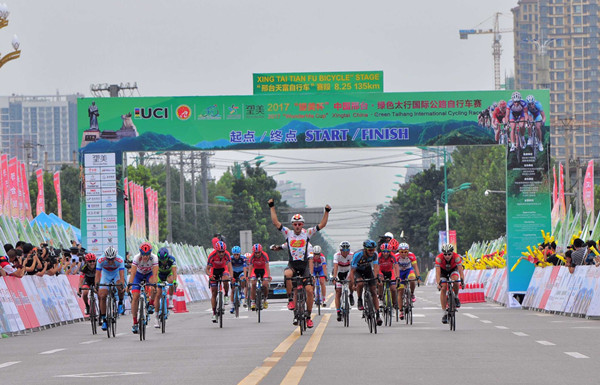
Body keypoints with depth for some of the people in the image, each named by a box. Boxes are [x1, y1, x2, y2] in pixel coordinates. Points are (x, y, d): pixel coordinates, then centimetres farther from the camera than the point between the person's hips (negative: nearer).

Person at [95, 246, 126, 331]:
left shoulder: (119, 260, -32)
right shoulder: (101, 260, -31)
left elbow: (122, 275, -38)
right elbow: (97, 274, -32)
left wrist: (122, 284, -53)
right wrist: (96, 286, -45)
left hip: (116, 275, -1)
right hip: (105, 275, 1)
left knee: (120, 287, -32)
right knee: (102, 296, -11)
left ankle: (121, 303, -2)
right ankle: (104, 320, -1)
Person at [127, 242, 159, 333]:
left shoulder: (154, 258, -31)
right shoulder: (137, 257, -31)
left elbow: (155, 274, -38)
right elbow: (133, 273, -38)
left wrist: (154, 283, -54)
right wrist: (129, 284, -52)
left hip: (149, 274, 0)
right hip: (138, 274, 0)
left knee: (154, 285, -36)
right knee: (135, 297, -14)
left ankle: (151, 304, -12)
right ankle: (135, 323, -5)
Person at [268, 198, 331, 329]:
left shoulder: (307, 233, 3)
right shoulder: (288, 233, 3)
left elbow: (322, 225, 0)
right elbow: (275, 222, -2)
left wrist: (326, 212, -10)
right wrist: (272, 207, -6)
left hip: (304, 265, 1)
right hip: (292, 264, -1)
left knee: (309, 290, -11)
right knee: (287, 274, -37)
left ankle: (308, 316, 3)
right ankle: (290, 299, -21)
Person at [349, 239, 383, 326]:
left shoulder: (374, 254, -24)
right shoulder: (358, 255, -34)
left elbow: (376, 267, -29)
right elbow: (352, 271, -33)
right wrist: (353, 284, -44)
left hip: (368, 270, 3)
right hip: (358, 270, -3)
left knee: (374, 292, -6)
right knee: (360, 283, -35)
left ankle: (378, 315, -4)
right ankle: (360, 301, -11)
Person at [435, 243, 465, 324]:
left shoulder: (456, 257, -33)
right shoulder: (439, 258, -34)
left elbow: (460, 270, -38)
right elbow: (438, 272, -39)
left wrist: (462, 281, -53)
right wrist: (438, 283, -52)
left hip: (453, 269, 0)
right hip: (443, 271, 0)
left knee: (455, 280, -33)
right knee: (443, 288, -16)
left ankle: (456, 298, -6)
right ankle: (444, 314, -12)